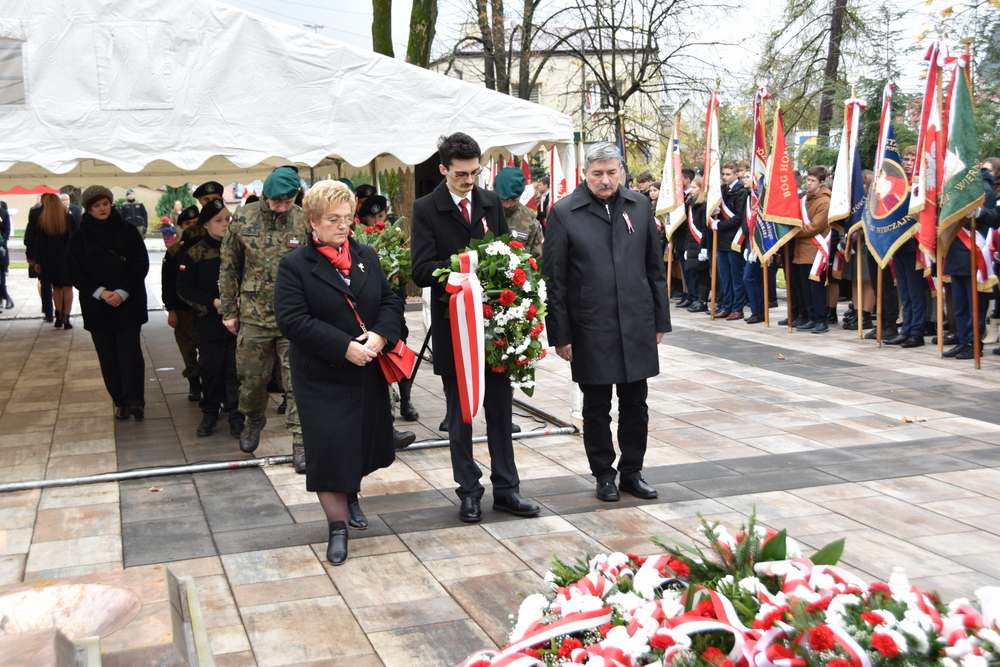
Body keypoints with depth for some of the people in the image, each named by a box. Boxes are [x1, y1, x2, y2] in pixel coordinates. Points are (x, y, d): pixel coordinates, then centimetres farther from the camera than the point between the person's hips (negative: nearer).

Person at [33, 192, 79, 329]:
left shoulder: (42, 220, -2)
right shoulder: (68, 218, -3)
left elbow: (39, 242, -2)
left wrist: (38, 261, 2)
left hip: (50, 259, 1)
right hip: (67, 256, -1)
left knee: (56, 287, 15)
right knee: (67, 287, 2)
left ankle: (59, 317, 15)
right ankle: (66, 318, -6)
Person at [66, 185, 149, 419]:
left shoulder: (128, 231, 2)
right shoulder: (79, 238, 4)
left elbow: (141, 264, -2)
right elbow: (74, 272, -1)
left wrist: (122, 293, -13)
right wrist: (100, 292, -15)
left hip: (128, 305, -1)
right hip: (97, 307, 2)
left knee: (130, 353, -8)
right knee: (108, 357, 5)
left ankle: (134, 400, -10)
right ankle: (121, 402, 11)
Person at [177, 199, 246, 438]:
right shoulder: (195, 253, -1)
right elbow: (184, 288, -2)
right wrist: (213, 302, -12)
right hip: (209, 322, 0)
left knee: (236, 368, 1)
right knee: (210, 368, 6)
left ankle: (236, 416, 10)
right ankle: (210, 413, 21)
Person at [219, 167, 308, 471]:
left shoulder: (305, 222, -4)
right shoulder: (243, 218, 0)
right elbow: (229, 266, 7)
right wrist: (228, 310, 6)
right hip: (254, 315, 2)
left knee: (298, 382, -2)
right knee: (251, 377, 13)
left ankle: (301, 442, 5)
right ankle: (254, 420, 41)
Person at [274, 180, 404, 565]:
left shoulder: (367, 257, 9)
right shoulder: (295, 265, -8)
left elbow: (390, 302, 8)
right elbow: (292, 320, -17)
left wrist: (380, 335, -14)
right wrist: (345, 347, -22)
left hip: (368, 372, 5)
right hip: (322, 377, -5)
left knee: (363, 441, 16)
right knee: (329, 448, -4)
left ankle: (351, 495, 42)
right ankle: (338, 527, 6)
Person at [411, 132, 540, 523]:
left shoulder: (491, 203, 7)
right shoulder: (426, 209, -6)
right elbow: (422, 271, -13)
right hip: (454, 325, -3)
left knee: (500, 409, 9)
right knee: (460, 413, 9)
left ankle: (506, 488, 20)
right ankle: (469, 492, 20)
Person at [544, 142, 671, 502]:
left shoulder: (639, 206, 7)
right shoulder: (564, 213, -4)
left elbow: (655, 267, 12)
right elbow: (554, 279, -3)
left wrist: (660, 320, 9)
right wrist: (560, 334, -6)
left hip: (637, 325, 3)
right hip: (590, 330, -3)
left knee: (636, 404, 11)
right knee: (596, 408, 9)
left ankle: (632, 472, 26)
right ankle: (604, 475, 24)